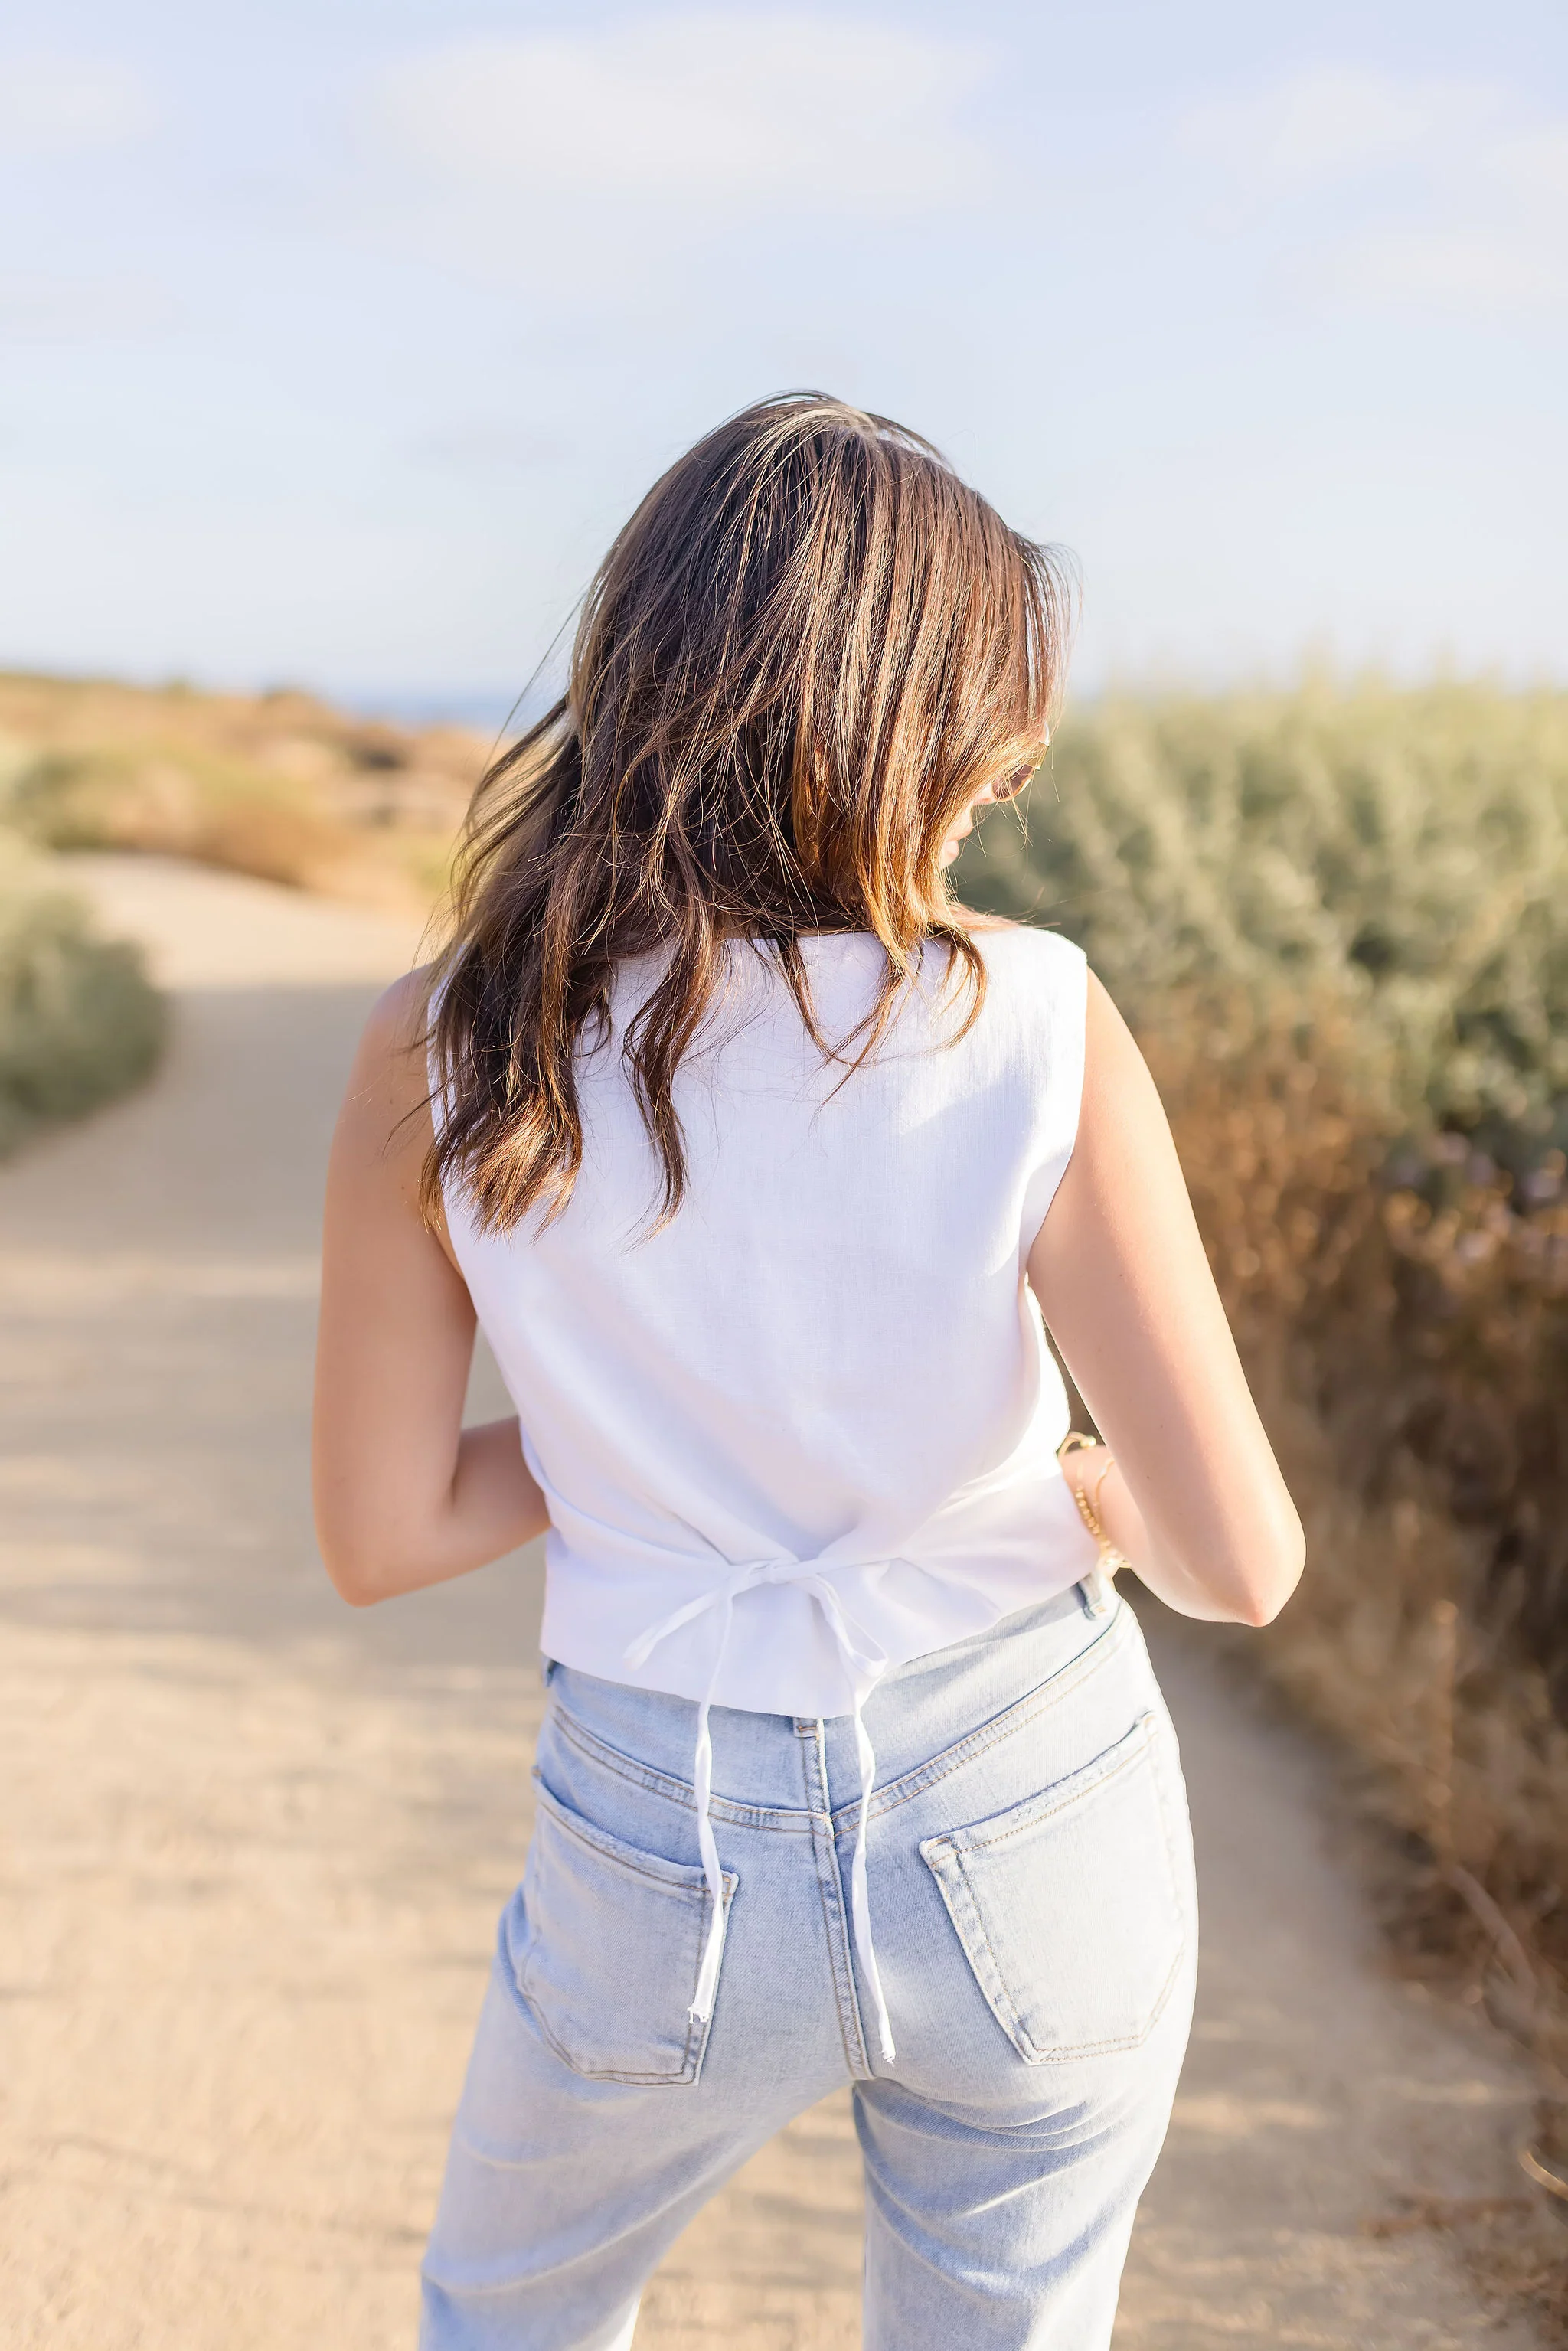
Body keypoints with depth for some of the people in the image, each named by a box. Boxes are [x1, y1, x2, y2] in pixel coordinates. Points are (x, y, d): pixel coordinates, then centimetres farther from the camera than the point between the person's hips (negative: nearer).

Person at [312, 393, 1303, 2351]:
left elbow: (375, 1535, -5)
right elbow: (1241, 1565, -15)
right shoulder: (1031, 1028, -18)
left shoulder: (441, 1054, -13)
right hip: (1037, 1824, 1)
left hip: (671, 1860, 0)